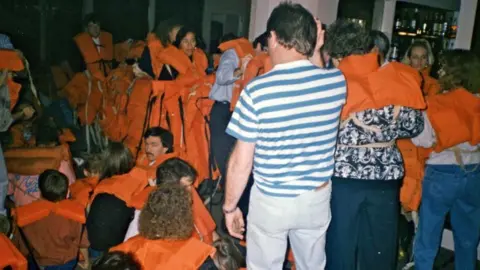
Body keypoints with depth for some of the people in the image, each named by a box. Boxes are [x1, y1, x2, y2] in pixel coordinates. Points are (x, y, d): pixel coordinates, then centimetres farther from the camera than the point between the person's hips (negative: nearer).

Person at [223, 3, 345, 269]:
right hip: (317, 199, 4)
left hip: (270, 202, -3)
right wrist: (316, 53, 7)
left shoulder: (257, 90, -20)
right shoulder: (337, 81, -10)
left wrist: (229, 206, -1)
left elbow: (241, 162, -15)